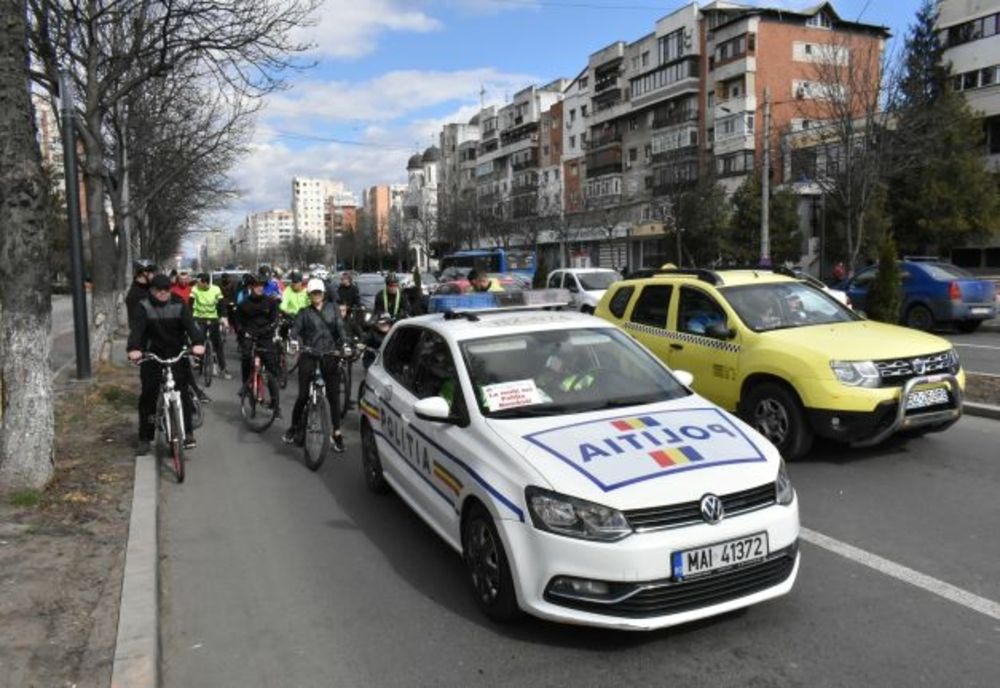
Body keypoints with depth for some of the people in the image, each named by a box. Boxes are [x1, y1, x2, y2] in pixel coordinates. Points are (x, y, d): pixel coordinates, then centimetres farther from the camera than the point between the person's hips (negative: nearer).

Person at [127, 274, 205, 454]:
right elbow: (136, 329, -19)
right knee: (148, 396, -1)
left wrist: (198, 343, -38)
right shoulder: (144, 308, -4)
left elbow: (190, 324, -17)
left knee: (183, 392, -10)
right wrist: (134, 348, -40)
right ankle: (145, 438, 9)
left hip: (177, 355, 0)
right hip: (152, 357, 0)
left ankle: (187, 433, -4)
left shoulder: (178, 306, -1)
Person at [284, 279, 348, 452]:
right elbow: (295, 330, -4)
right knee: (303, 394, 0)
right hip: (309, 355, -1)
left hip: (329, 355, 1)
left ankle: (337, 433, 6)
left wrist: (345, 344, -15)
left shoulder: (332, 309, 10)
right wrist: (295, 342, -26)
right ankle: (295, 426, 20)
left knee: (333, 394, -1)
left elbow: (340, 327, 2)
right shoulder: (304, 313, 7)